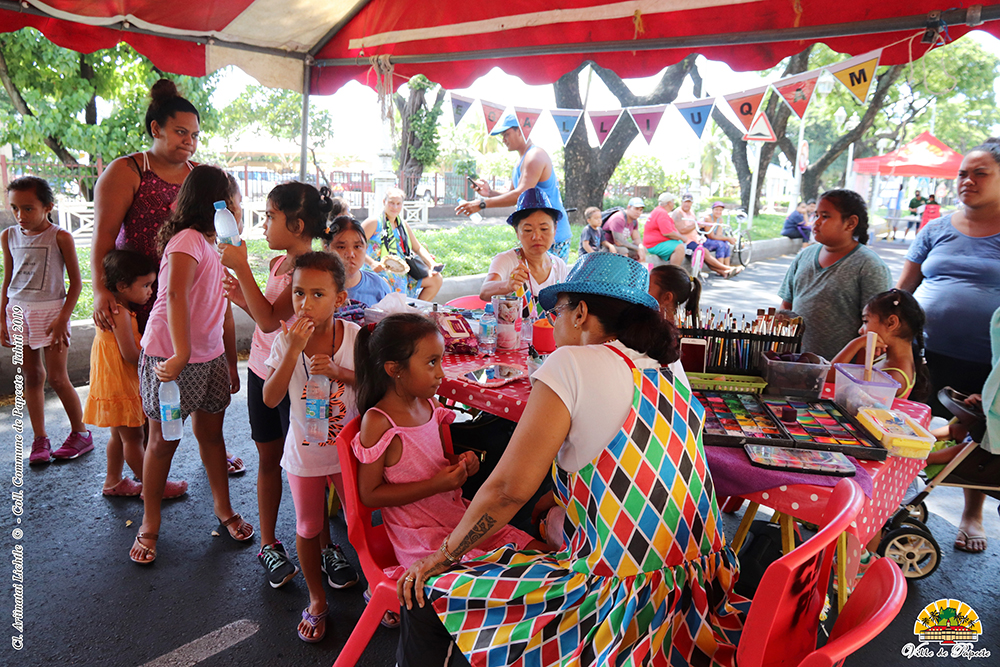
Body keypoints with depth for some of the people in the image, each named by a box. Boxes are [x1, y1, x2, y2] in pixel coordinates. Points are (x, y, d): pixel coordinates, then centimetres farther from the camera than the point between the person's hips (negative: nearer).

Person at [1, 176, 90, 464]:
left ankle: (80, 434, 15)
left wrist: (63, 318, -12)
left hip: (50, 311, -5)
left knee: (57, 378, -2)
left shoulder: (60, 237, -8)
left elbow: (76, 281, -6)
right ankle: (40, 439, 17)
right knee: (31, 376, 8)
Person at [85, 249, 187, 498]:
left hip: (114, 383, 10)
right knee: (133, 437, 0)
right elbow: (130, 354, -23)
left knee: (119, 435, 20)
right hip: (119, 385, -10)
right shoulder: (120, 314, -23)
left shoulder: (112, 309, 8)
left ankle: (113, 481, 32)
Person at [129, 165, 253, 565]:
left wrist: (232, 364, 18)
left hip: (210, 356, 7)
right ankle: (149, 524, 19)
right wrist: (181, 354, -36)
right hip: (170, 356, -7)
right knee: (163, 439, 4)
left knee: (211, 433, 14)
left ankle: (223, 509, 27)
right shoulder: (188, 239, -15)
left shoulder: (218, 247, 13)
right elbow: (176, 296, -29)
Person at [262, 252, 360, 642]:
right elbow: (271, 399, -20)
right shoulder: (285, 340, -13)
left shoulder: (353, 335, -13)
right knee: (308, 529, 15)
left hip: (349, 448, 0)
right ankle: (317, 600, 38)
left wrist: (339, 372, -25)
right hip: (304, 453, 1)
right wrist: (293, 350, -30)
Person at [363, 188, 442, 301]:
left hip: (402, 274, 7)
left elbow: (418, 248, 20)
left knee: (437, 279, -1)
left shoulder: (403, 226, 18)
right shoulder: (374, 223, -3)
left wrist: (432, 264, 3)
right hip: (378, 273, -7)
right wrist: (371, 263, -25)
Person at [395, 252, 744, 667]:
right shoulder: (669, 376, 8)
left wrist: (443, 555, -1)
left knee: (425, 597, 3)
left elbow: (509, 489, -15)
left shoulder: (573, 364, -13)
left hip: (620, 603, -9)